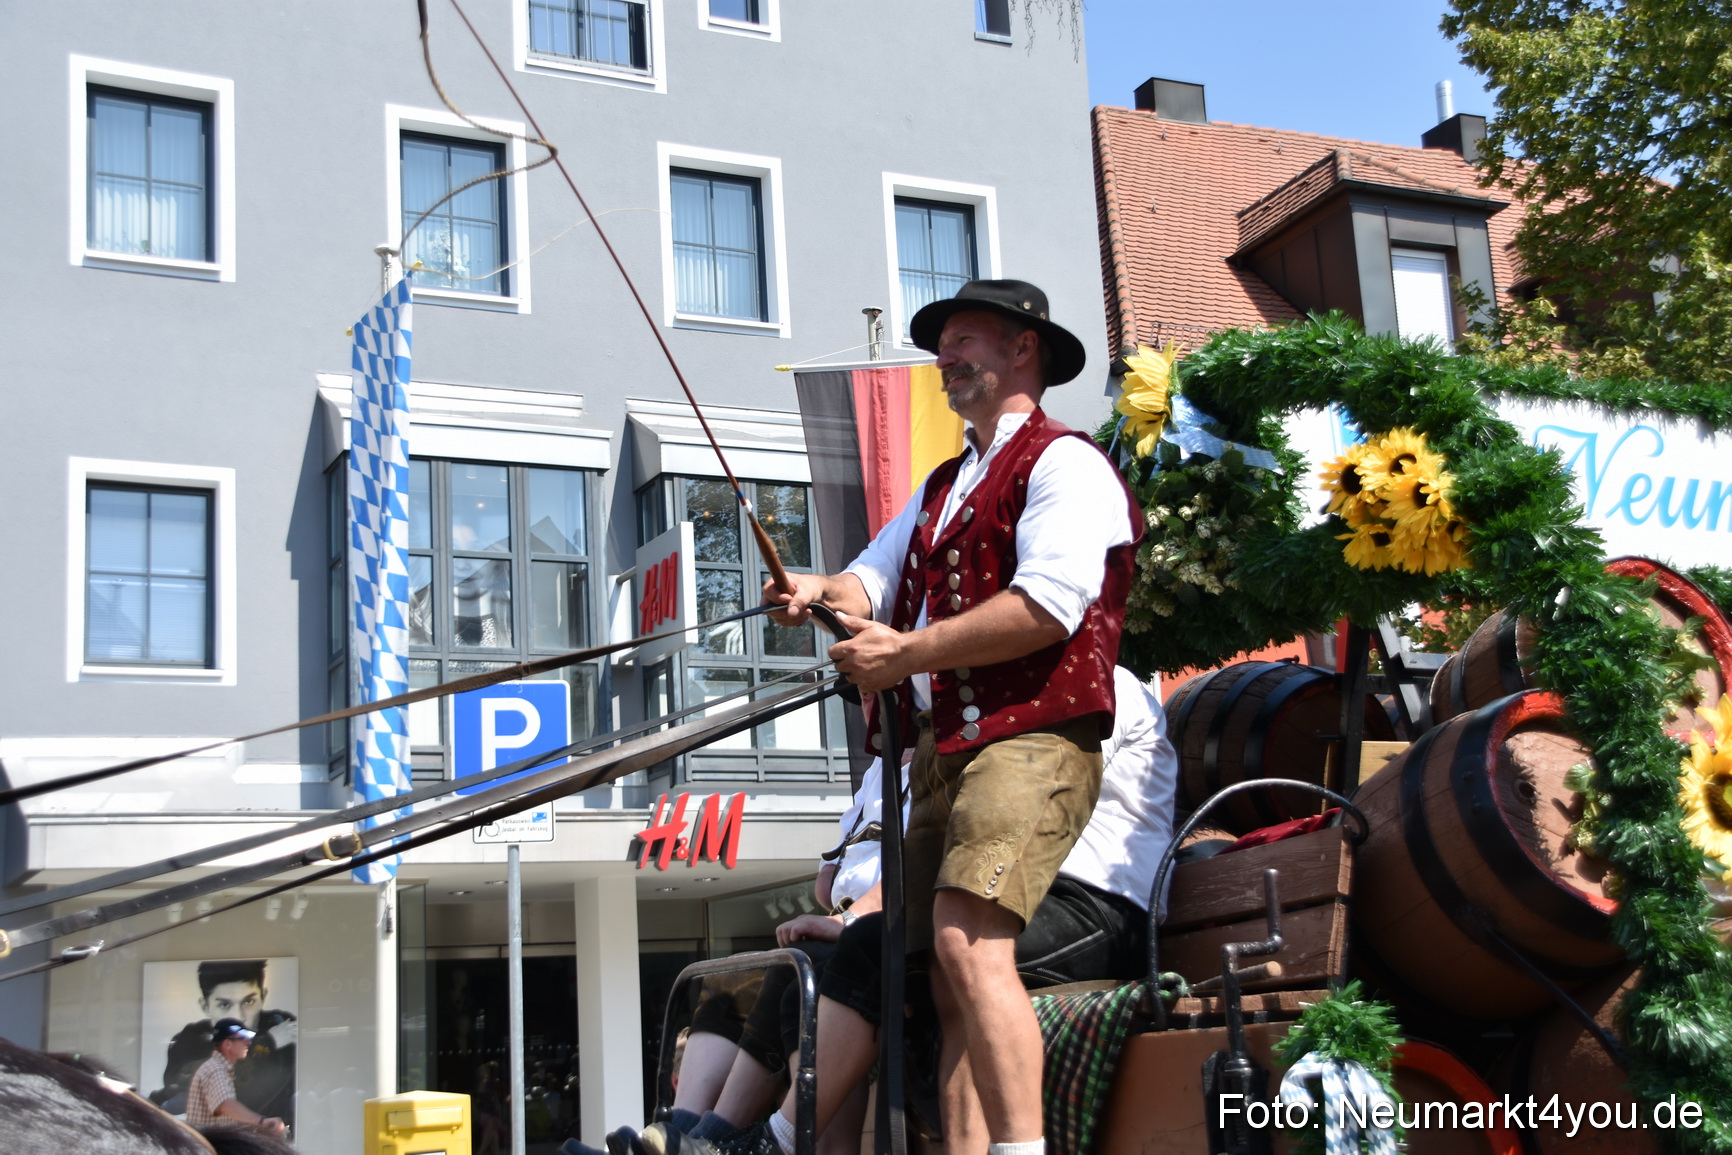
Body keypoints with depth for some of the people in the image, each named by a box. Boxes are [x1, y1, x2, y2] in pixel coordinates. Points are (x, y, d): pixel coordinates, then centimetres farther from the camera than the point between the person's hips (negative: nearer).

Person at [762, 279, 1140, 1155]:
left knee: (969, 943, -25)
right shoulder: (943, 486, 28)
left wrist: (908, 652, -13)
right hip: (942, 751, 9)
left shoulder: (1063, 463, 0)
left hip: (1030, 739, -9)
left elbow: (1049, 606, -15)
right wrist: (820, 591, -5)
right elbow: (877, 578, 18)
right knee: (949, 987, 5)